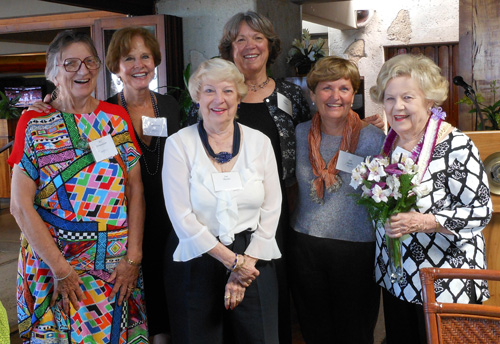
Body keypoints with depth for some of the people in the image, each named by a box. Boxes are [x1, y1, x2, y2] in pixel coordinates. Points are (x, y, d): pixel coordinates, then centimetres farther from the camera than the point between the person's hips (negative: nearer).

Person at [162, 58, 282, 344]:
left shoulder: (260, 142, 2)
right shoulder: (179, 144, -5)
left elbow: (271, 211, 0)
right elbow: (182, 218, -10)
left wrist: (244, 268, -7)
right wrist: (233, 261, -10)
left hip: (253, 259, 2)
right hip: (196, 261, -1)